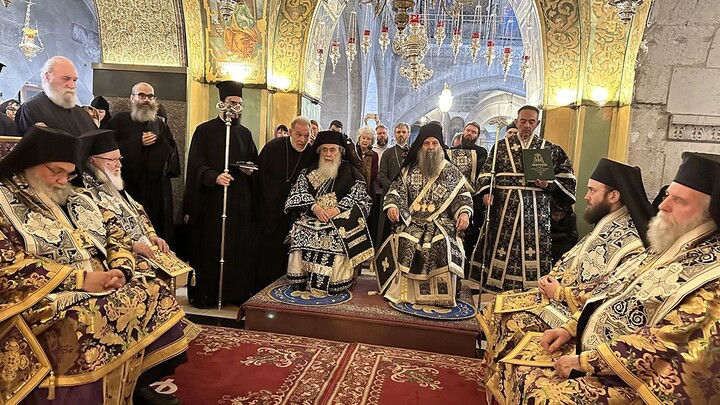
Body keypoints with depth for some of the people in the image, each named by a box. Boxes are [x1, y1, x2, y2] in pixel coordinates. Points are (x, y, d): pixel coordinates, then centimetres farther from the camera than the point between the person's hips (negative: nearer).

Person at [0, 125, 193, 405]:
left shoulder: (76, 199, 17)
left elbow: (115, 234, 15)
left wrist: (121, 270, -7)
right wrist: (80, 279, -19)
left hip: (100, 285, 6)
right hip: (45, 298, -6)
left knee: (156, 294, -12)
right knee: (82, 324, -34)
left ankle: (145, 383, -4)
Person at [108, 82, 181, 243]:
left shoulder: (160, 124, 16)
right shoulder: (119, 120, 5)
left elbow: (172, 151, 9)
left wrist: (158, 140, -10)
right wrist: (138, 142, -12)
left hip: (157, 189, 3)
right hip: (128, 186, -3)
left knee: (156, 227, 3)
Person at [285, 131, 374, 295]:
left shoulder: (350, 172, 8)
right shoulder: (310, 171, 16)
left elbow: (359, 194, -4)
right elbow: (298, 191, 5)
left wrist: (339, 208, -18)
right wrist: (314, 206, -14)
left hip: (340, 218, -2)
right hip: (312, 215, 3)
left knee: (338, 236, -33)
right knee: (300, 233, -27)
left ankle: (334, 283, -20)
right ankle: (302, 280, -15)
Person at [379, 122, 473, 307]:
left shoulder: (451, 172, 12)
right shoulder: (409, 170, 14)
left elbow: (463, 194, 9)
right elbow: (396, 190, 8)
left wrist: (464, 212, -11)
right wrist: (392, 205, -14)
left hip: (442, 223, -1)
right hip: (412, 222, 1)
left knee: (444, 247, -32)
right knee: (404, 244, -29)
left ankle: (442, 294, -18)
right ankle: (405, 290, -13)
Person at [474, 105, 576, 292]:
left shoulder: (550, 149, 10)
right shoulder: (501, 146, 10)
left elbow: (565, 179, 9)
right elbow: (487, 173, 6)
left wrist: (548, 184, -10)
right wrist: (486, 192, -11)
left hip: (536, 210, 0)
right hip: (504, 209, 0)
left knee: (533, 251, -1)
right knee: (501, 250, 1)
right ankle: (497, 289, 14)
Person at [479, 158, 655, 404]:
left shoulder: (630, 244, -21)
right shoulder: (606, 226, 9)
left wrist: (560, 292, -17)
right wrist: (552, 277, 0)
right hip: (562, 295, 10)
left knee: (514, 324, -19)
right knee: (498, 307, 2)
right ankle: (495, 379, 16)